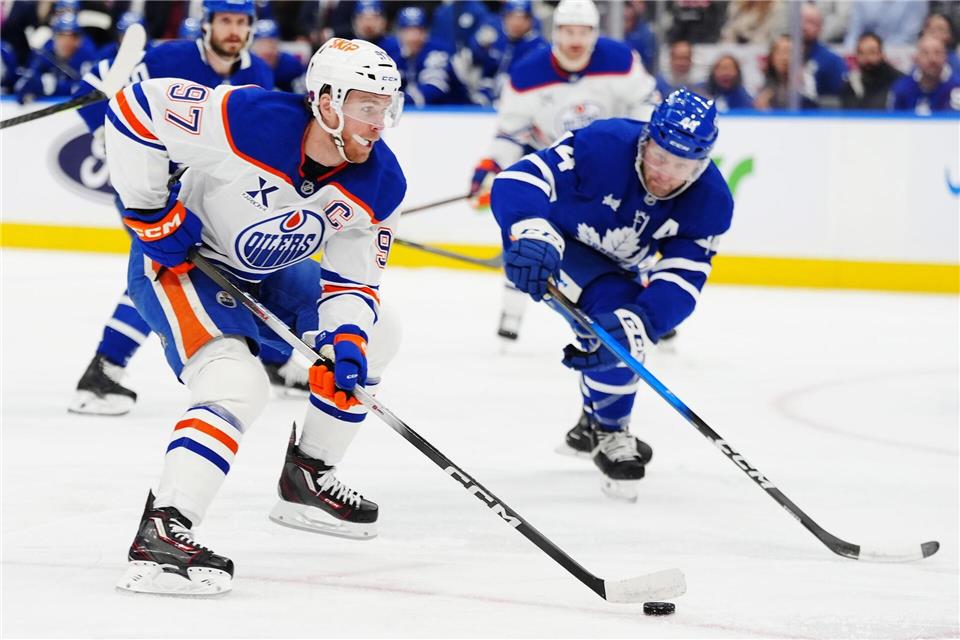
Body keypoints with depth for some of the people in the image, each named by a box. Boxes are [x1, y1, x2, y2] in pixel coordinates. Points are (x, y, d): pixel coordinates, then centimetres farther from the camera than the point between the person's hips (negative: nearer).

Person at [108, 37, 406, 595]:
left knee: (372, 339, 14)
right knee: (237, 386, -28)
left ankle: (307, 481, 26)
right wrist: (150, 212, -22)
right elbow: (135, 108, -27)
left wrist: (347, 340, -25)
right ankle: (160, 535, -35)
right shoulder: (248, 117, -33)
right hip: (177, 260, -8)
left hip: (264, 273, 8)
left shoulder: (379, 184, -14)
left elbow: (354, 277, -5)